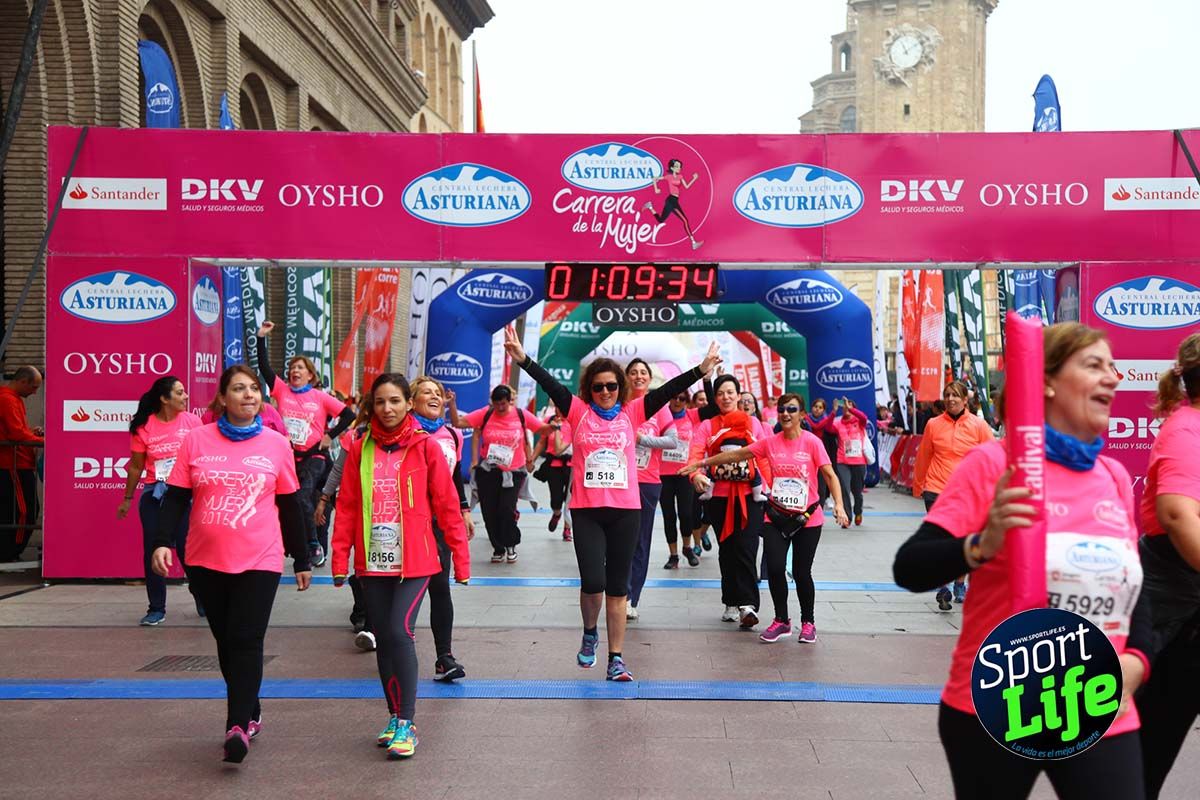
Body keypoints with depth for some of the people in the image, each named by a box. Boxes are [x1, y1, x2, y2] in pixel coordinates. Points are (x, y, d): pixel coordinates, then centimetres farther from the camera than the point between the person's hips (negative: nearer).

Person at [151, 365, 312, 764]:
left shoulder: (276, 444, 2)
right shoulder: (196, 440, 1)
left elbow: (289, 506, 8)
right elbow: (176, 497, 3)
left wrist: (302, 559, 11)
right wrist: (163, 542, -11)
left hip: (259, 561, -2)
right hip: (206, 562, 2)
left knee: (246, 643, -11)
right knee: (226, 642, 13)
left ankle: (237, 727, -12)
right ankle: (250, 714, 29)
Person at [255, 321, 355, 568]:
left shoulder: (321, 397, 1)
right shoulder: (282, 391, 7)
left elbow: (348, 415, 1)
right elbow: (264, 367, 0)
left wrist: (330, 436, -3)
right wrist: (261, 338, -4)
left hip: (313, 457, -4)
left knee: (303, 499, -19)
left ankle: (315, 545, -4)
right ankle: (312, 548, 16)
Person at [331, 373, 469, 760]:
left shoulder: (426, 447, -3)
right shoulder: (360, 449, 5)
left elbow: (447, 505, -2)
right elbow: (346, 507, 5)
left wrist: (461, 558, -3)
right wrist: (340, 559, 1)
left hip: (414, 561, -4)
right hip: (373, 562, 4)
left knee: (400, 631, -14)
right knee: (383, 639, 10)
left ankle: (407, 724, -4)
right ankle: (395, 716, 26)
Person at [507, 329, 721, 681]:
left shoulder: (631, 412, 5)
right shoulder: (579, 411, 3)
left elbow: (667, 390, -3)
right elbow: (549, 384, -8)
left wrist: (701, 369, -12)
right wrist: (522, 358, -20)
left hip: (625, 510, 1)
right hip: (587, 510, -1)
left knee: (618, 586, 7)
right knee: (592, 582, -9)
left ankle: (616, 658, 15)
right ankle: (589, 634, 22)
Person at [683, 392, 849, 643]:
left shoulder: (812, 442, -8)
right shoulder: (770, 443, 2)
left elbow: (830, 475, -10)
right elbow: (736, 455, 8)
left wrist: (839, 506, -23)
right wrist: (701, 463, 10)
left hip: (807, 519, -2)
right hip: (776, 517, 3)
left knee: (801, 572, 2)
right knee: (775, 569, -6)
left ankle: (808, 622, 24)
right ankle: (781, 621, 15)